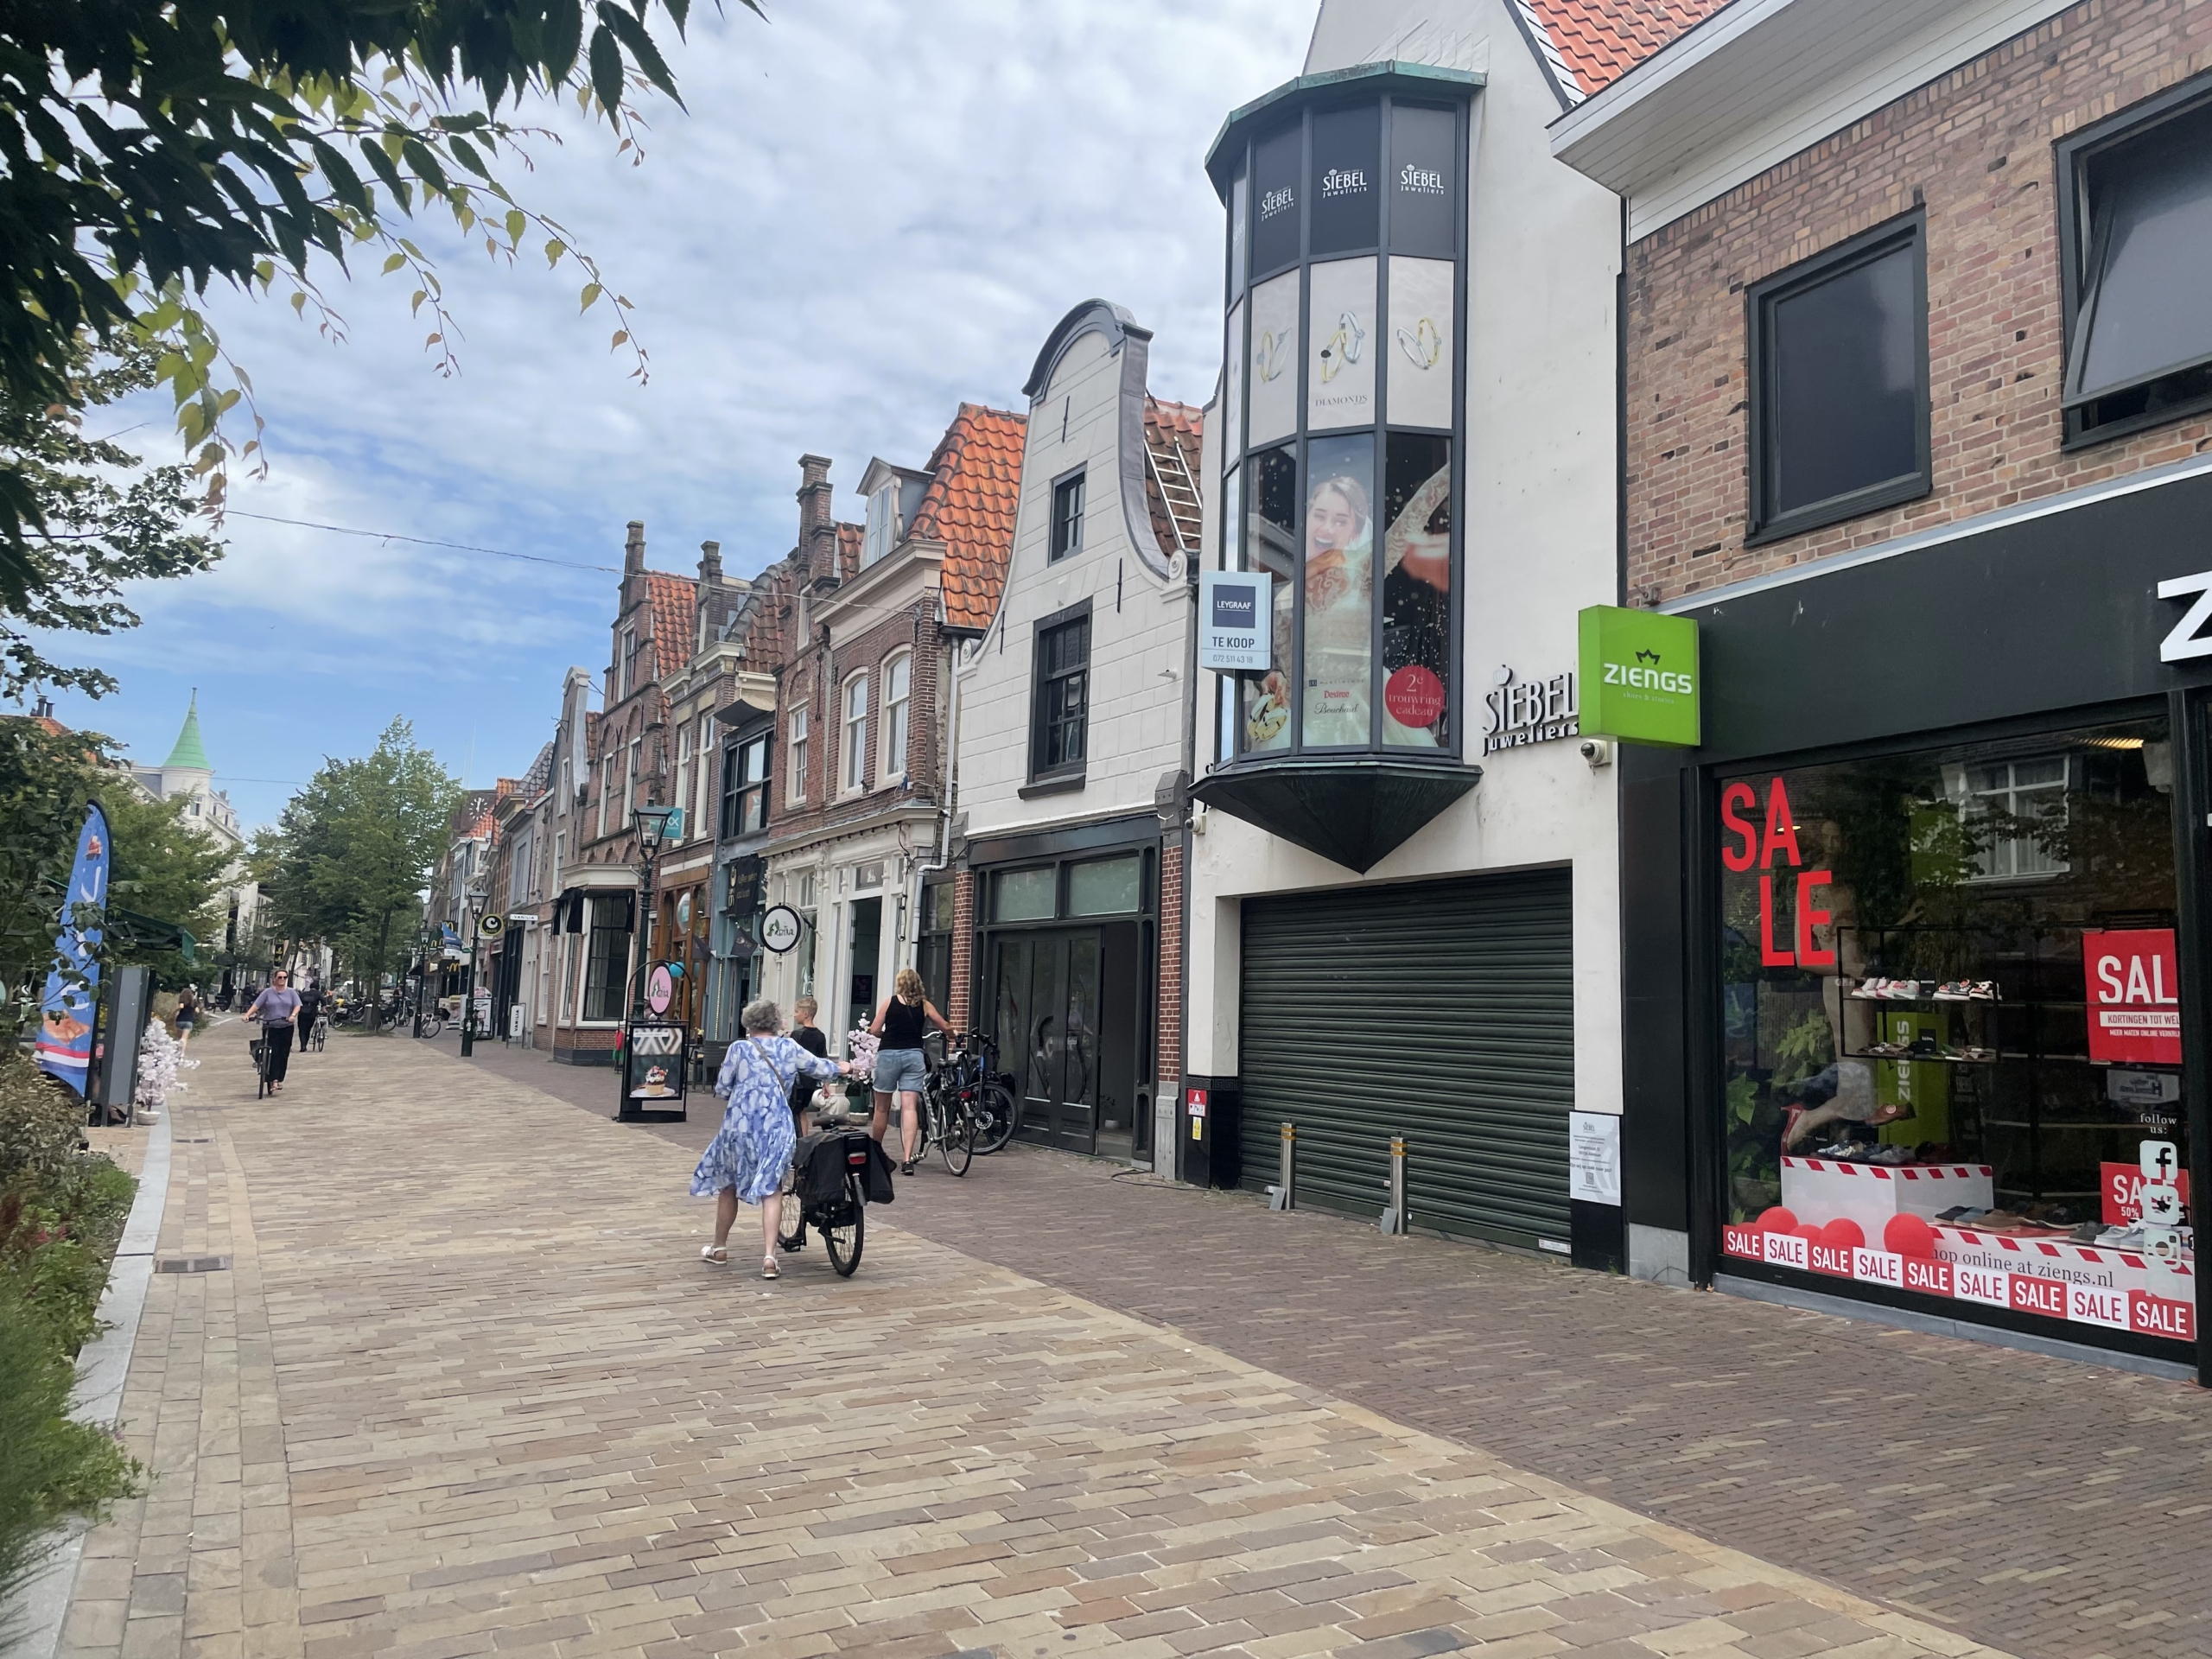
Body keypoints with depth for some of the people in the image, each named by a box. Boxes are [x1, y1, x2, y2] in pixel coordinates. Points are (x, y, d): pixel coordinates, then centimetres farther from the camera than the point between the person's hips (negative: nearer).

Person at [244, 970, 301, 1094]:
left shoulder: (291, 992, 5)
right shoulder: (268, 992, 2)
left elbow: (297, 1006, -4)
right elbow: (256, 1005, -4)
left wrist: (293, 1015, -24)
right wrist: (247, 1015, -20)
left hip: (286, 1027, 2)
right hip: (270, 1027, -2)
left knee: (283, 1055, 5)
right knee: (273, 1054, -11)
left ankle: (280, 1080, 16)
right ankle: (274, 1081, -15)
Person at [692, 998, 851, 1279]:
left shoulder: (739, 1048, -2)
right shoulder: (789, 1048, 4)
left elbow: (722, 1089, 1)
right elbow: (819, 1068, 17)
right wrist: (841, 1068, 38)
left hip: (740, 1125, -1)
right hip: (776, 1128, 1)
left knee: (728, 1184, 18)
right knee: (769, 1190, 4)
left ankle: (719, 1248, 31)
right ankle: (769, 1256, -8)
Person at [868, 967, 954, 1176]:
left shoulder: (889, 1001, 1)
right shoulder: (925, 1005, 6)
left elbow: (875, 1030, -1)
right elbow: (946, 1028, 12)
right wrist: (953, 1035, 34)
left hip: (889, 1055, -1)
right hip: (914, 1056, 1)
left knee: (882, 1107, 11)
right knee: (910, 1107, -4)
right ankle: (908, 1158, -15)